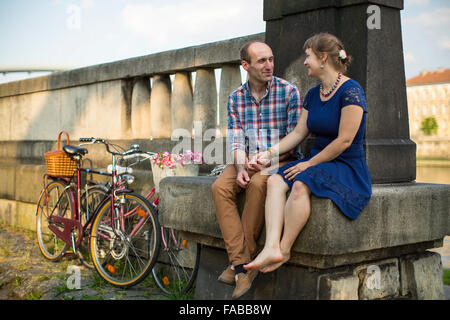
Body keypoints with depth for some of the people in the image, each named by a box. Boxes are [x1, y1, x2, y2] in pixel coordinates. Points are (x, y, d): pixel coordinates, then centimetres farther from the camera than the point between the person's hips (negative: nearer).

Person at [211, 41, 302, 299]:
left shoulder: (289, 91, -3)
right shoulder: (236, 98, 9)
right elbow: (235, 139, 3)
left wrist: (265, 162, -16)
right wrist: (240, 167, -16)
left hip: (281, 160, -4)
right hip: (248, 161, 4)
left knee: (258, 185, -35)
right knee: (220, 187, -25)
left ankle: (243, 260, -22)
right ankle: (242, 264, -28)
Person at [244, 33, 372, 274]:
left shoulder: (350, 91, -12)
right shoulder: (313, 95, 14)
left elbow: (344, 141, -17)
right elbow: (299, 132, 14)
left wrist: (310, 163, -13)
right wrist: (270, 152, 2)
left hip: (348, 167, -7)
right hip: (317, 162, 8)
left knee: (301, 185, -34)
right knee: (275, 181, -19)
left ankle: (284, 249, -20)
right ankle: (271, 247, -33)